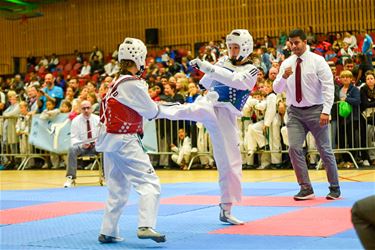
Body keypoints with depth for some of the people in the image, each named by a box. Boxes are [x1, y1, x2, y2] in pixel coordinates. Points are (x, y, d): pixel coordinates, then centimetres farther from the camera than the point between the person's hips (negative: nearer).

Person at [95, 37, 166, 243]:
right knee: (149, 183, -10)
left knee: (118, 189, 17)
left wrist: (154, 105, 14)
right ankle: (145, 227, -23)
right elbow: (151, 112, -8)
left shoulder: (117, 83, 12)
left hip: (110, 140, 9)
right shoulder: (132, 84, -14)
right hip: (125, 142, -9)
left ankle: (108, 232, 20)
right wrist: (158, 108, 14)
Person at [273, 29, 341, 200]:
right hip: (295, 112, 3)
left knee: (325, 150, 3)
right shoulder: (287, 64, 6)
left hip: (315, 111, -3)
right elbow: (277, 89, 6)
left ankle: (334, 188, 19)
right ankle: (306, 189, 2)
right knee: (294, 148, -9)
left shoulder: (317, 61, -7)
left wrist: (326, 111, -18)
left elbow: (328, 86, -10)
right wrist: (283, 77, -16)